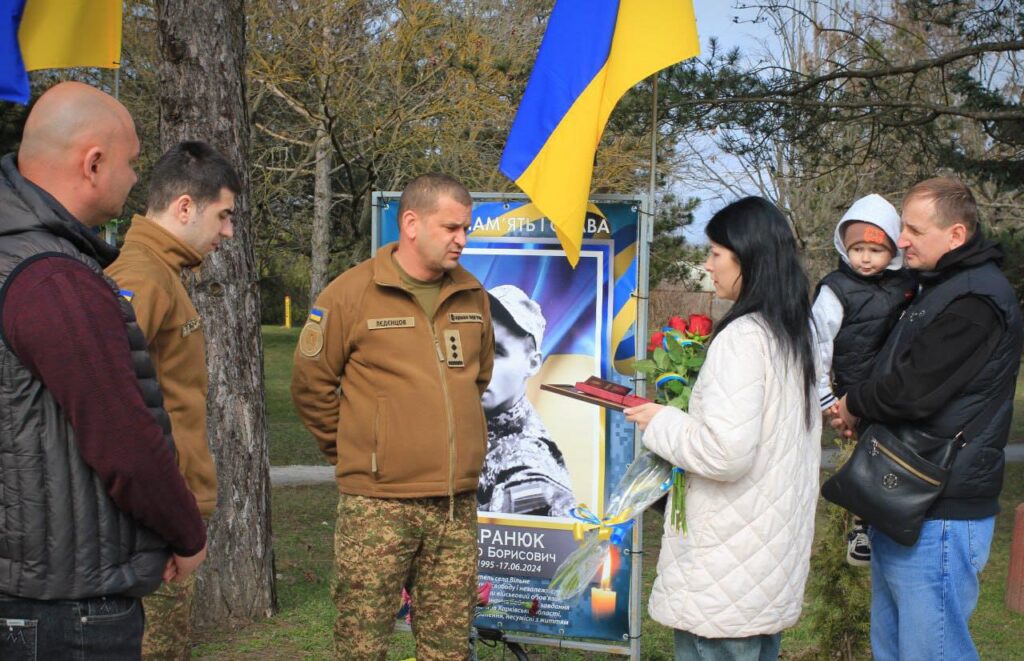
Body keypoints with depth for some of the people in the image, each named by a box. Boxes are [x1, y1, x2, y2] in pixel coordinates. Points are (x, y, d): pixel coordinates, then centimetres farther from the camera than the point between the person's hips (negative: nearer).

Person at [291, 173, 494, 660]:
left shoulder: (471, 296, 9)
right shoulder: (352, 293, -7)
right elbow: (311, 385, 0)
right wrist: (351, 449, 8)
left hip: (457, 504, 5)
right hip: (378, 504, -5)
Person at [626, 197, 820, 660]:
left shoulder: (742, 337, -18)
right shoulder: (796, 334, 10)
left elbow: (726, 452, -25)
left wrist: (661, 423, -9)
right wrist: (682, 417, 16)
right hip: (777, 548, 9)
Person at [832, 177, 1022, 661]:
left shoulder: (975, 299, -18)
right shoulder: (943, 287, 16)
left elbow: (912, 392, -23)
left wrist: (855, 404, -4)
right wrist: (859, 408, 6)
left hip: (938, 515, -11)